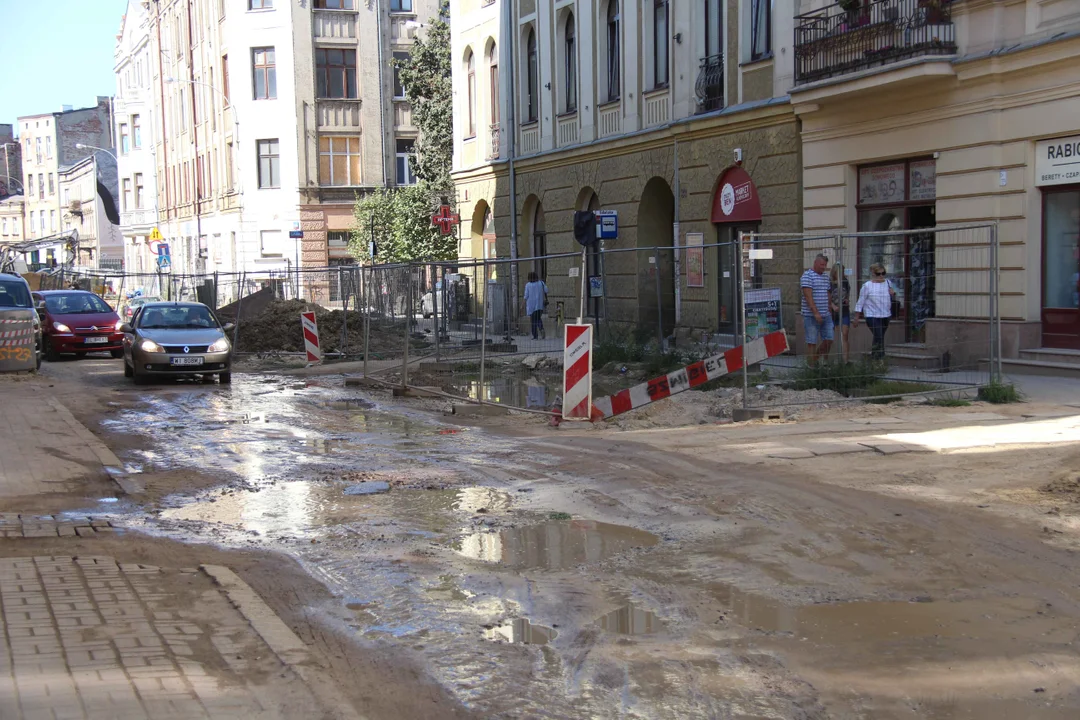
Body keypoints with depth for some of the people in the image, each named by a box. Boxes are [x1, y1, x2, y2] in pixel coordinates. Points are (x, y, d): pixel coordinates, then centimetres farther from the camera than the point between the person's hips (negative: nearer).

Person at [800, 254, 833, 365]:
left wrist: (829, 310, 16)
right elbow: (808, 296, -16)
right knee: (812, 342, -3)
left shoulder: (825, 277, 16)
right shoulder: (807, 276, -9)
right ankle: (813, 364, 4)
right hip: (812, 316, -7)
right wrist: (816, 313, -21)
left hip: (826, 315, 8)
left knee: (829, 339, 5)